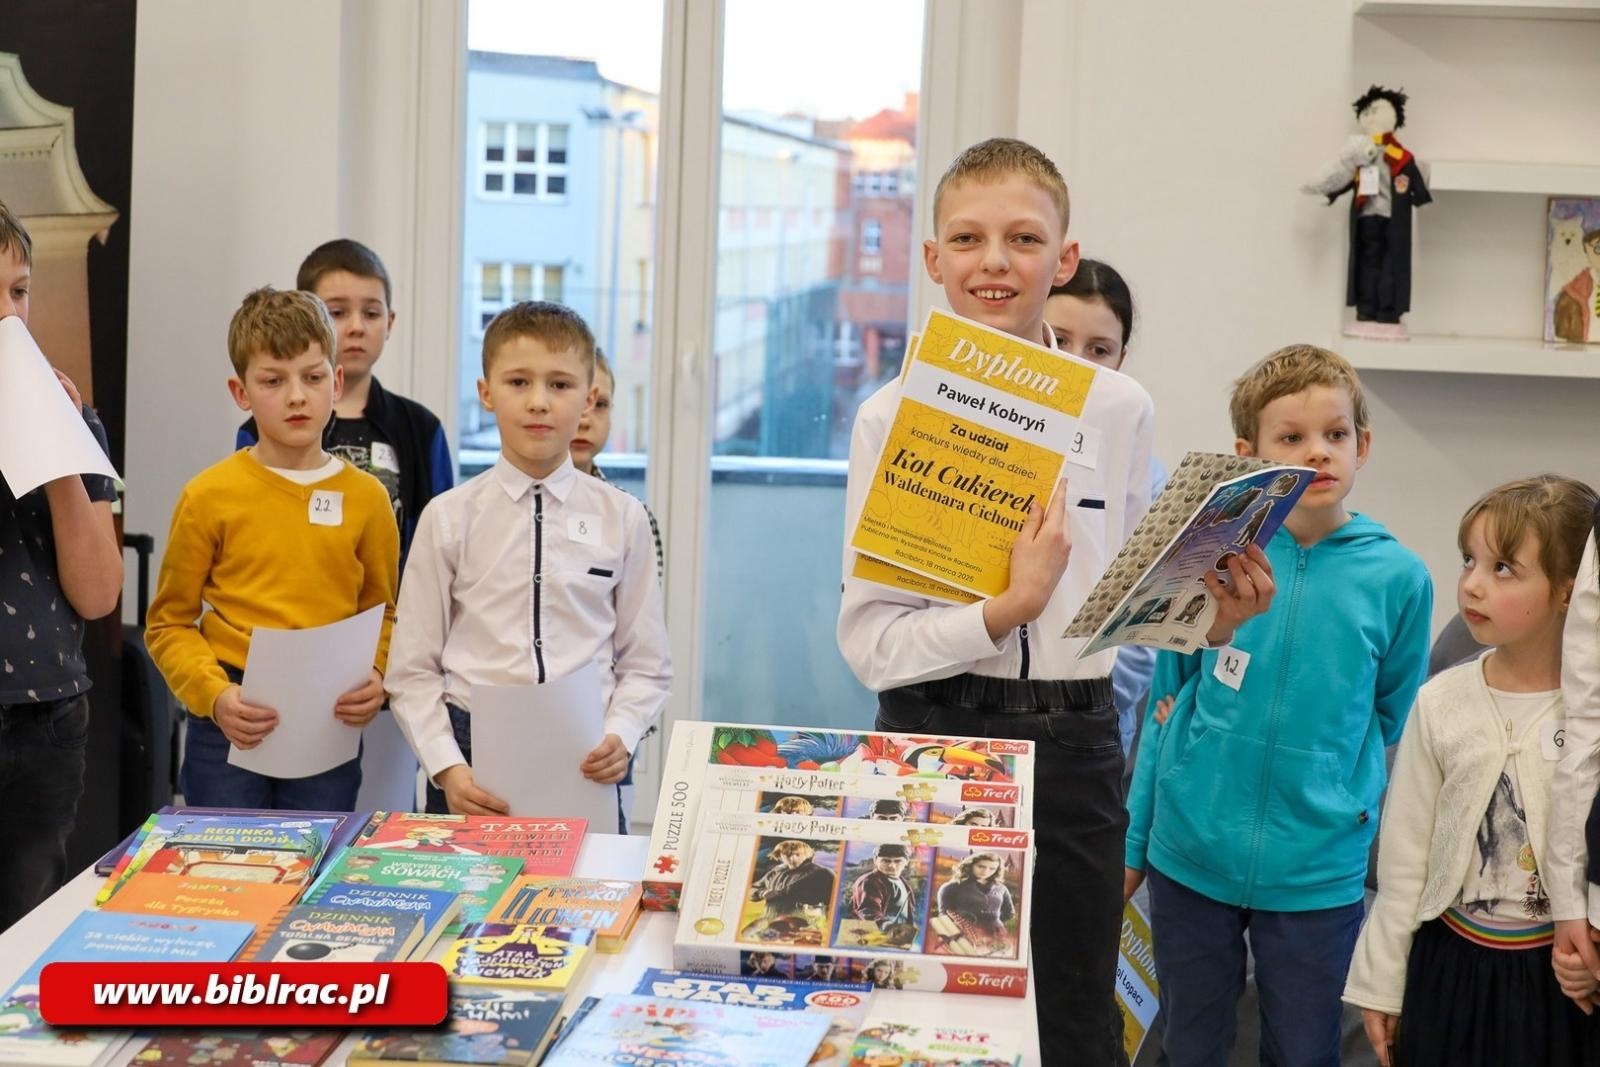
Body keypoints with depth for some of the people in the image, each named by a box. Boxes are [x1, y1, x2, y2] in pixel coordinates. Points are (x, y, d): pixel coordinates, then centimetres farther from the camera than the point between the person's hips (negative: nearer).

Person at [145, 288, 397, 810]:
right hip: (229, 728, -1)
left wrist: (376, 679, -6)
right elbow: (169, 622, 3)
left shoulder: (366, 498, 4)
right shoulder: (209, 495, -1)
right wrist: (214, 694, -12)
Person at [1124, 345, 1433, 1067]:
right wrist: (1135, 840, 7)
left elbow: (1391, 724, 9)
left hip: (1318, 872, 0)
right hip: (1188, 857, 1)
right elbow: (1167, 703, 4)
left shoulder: (1398, 579, -6)